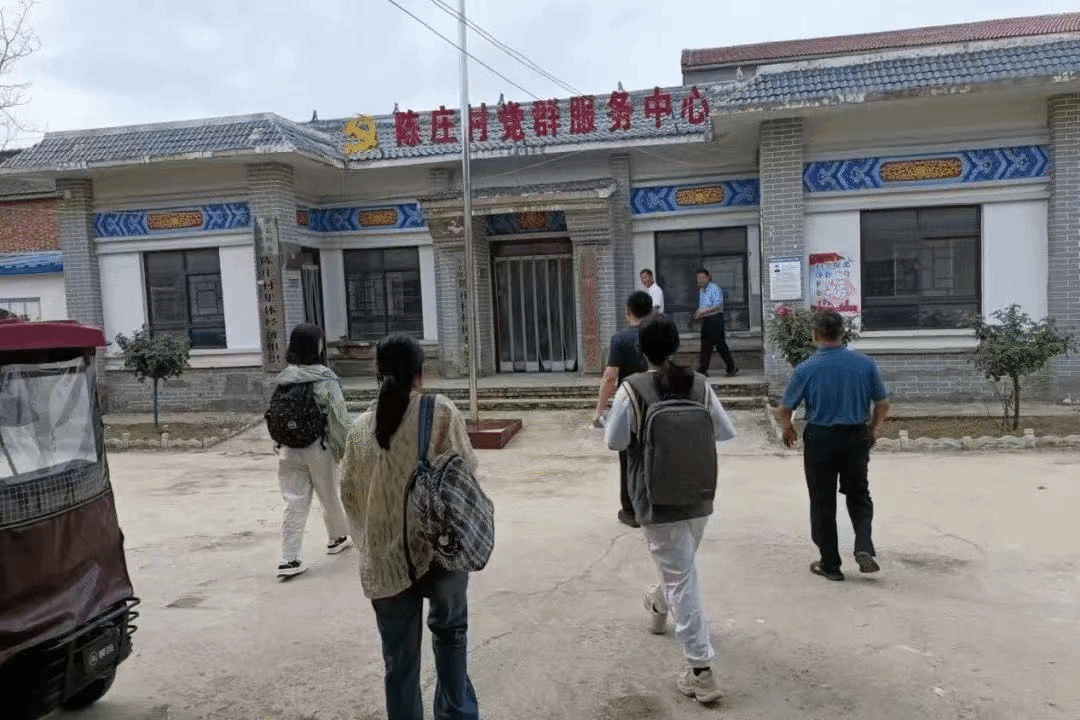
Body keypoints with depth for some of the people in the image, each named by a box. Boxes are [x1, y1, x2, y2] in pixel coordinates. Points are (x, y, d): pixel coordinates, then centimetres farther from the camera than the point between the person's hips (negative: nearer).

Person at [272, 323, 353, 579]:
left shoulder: (283, 380, -2)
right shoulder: (325, 380, -14)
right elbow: (338, 417, -12)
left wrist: (281, 442, 16)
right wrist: (343, 447, 0)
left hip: (289, 450, 3)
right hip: (319, 449, -3)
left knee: (294, 502, 5)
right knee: (329, 496, 17)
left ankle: (289, 558, 1)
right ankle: (338, 537, 37)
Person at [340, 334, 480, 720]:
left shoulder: (360, 427, 1)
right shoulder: (441, 411, -8)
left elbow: (349, 493, 8)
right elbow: (465, 472, -6)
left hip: (384, 559, 2)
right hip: (440, 549, -1)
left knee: (399, 659, 14)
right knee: (449, 631, 24)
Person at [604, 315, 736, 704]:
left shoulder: (632, 388, -15)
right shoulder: (699, 383, -5)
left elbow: (614, 441, -9)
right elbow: (726, 431, 3)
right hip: (698, 495, 5)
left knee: (681, 578, 2)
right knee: (681, 565, 29)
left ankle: (701, 672, 4)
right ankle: (659, 605, 58)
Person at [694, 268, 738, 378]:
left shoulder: (715, 289, -12)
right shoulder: (701, 290, 16)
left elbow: (718, 305, -20)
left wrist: (703, 312, -26)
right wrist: (698, 314, 6)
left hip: (715, 319, -9)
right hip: (705, 320, 9)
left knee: (720, 345, -5)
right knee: (705, 345, 8)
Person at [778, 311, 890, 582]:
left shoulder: (805, 369, -12)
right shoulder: (865, 364, -5)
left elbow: (785, 409, -6)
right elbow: (883, 403, 3)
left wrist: (788, 429, 15)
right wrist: (874, 428, 21)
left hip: (820, 440, -2)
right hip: (857, 438, 2)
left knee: (823, 503, 9)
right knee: (859, 496, 19)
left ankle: (830, 564, 16)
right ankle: (864, 548, 0)